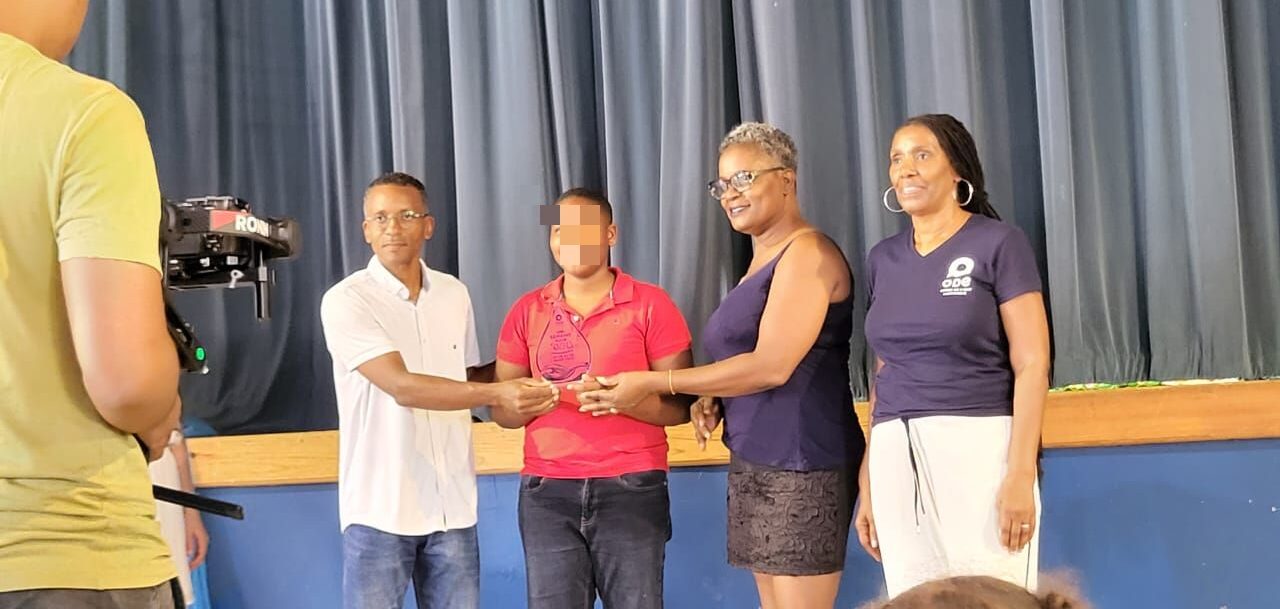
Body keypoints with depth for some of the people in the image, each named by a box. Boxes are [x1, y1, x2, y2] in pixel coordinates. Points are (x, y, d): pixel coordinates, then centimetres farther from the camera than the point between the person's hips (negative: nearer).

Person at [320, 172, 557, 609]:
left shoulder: (454, 294, 8)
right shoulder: (346, 301, -10)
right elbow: (402, 388, -21)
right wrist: (498, 394, -30)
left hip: (451, 504, 5)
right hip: (379, 508, -5)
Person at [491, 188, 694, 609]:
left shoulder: (650, 304, 0)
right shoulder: (527, 311, 10)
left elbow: (681, 404, -3)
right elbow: (502, 411, 10)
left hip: (631, 488, -2)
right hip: (547, 492, 3)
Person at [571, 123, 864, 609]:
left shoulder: (807, 253, -10)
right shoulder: (761, 262, 19)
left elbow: (772, 365, -18)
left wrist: (654, 383, -13)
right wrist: (711, 402, 3)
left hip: (800, 465, -9)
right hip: (754, 464, 9)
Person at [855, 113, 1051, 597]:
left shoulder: (998, 243, -2)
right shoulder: (882, 259, 14)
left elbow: (1032, 365, -7)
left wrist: (1020, 473, -15)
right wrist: (868, 482, 13)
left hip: (978, 447, -5)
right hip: (896, 456, 5)